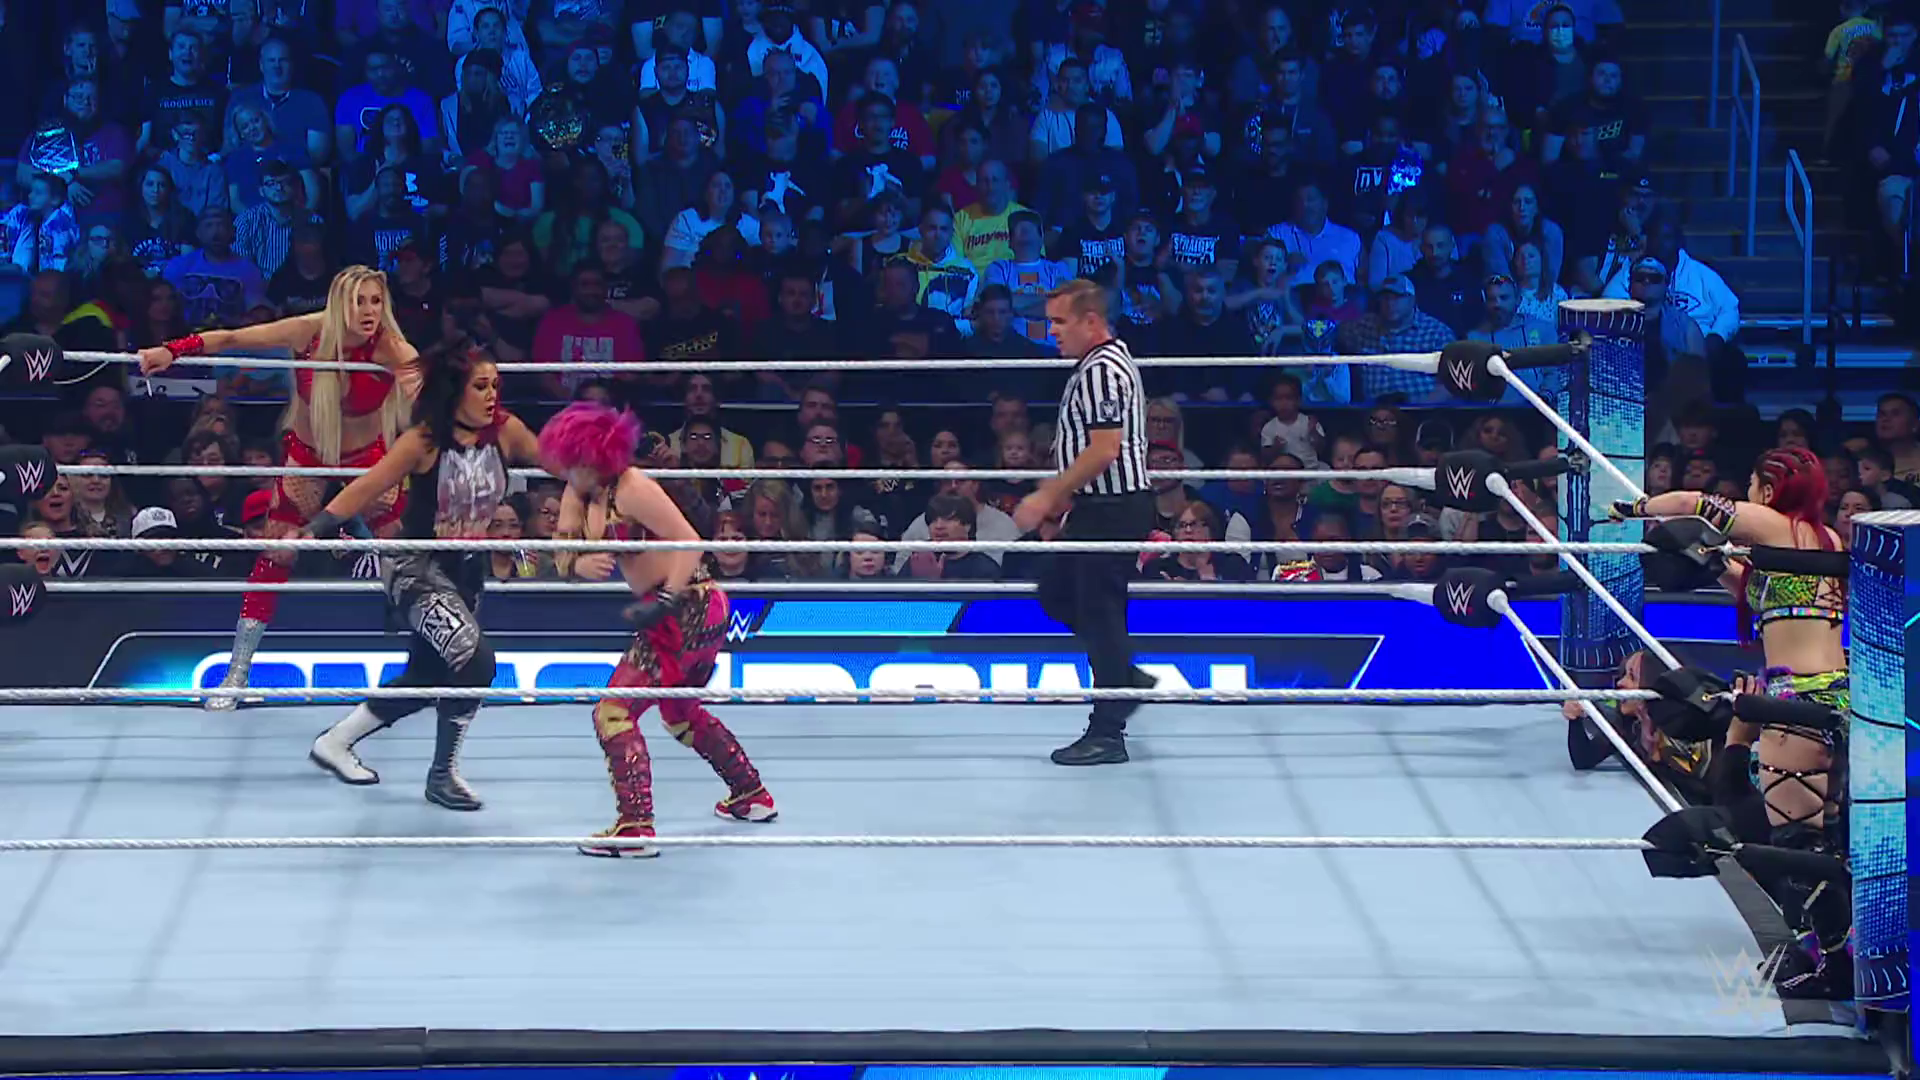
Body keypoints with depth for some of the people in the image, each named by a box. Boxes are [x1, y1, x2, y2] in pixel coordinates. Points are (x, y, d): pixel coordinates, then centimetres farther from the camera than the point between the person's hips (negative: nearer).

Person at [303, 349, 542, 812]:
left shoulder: (504, 431, -7)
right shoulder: (425, 441, -19)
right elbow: (367, 488, -18)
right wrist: (312, 529, -25)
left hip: (468, 571, 7)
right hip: (416, 568, -7)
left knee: (427, 678, 16)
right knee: (475, 660, -23)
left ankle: (335, 742, 36)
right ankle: (443, 775, -5)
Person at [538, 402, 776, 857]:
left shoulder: (632, 488, -19)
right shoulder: (579, 495, 6)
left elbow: (690, 544, -21)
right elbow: (565, 559, 2)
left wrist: (664, 601, -29)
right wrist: (582, 565, -21)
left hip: (690, 610, -11)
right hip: (670, 613, 11)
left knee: (614, 712, -13)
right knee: (680, 712, 29)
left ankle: (634, 827, -16)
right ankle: (752, 797, 43)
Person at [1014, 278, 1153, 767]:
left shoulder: (1101, 370, -18)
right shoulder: (1109, 361, 16)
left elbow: (1103, 450, -24)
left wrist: (1048, 497, -21)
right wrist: (1058, 491, 23)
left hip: (1112, 510, -11)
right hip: (1101, 507, 11)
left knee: (1099, 612, -5)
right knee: (1057, 594, 19)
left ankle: (1108, 733, 0)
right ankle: (1126, 678, 25)